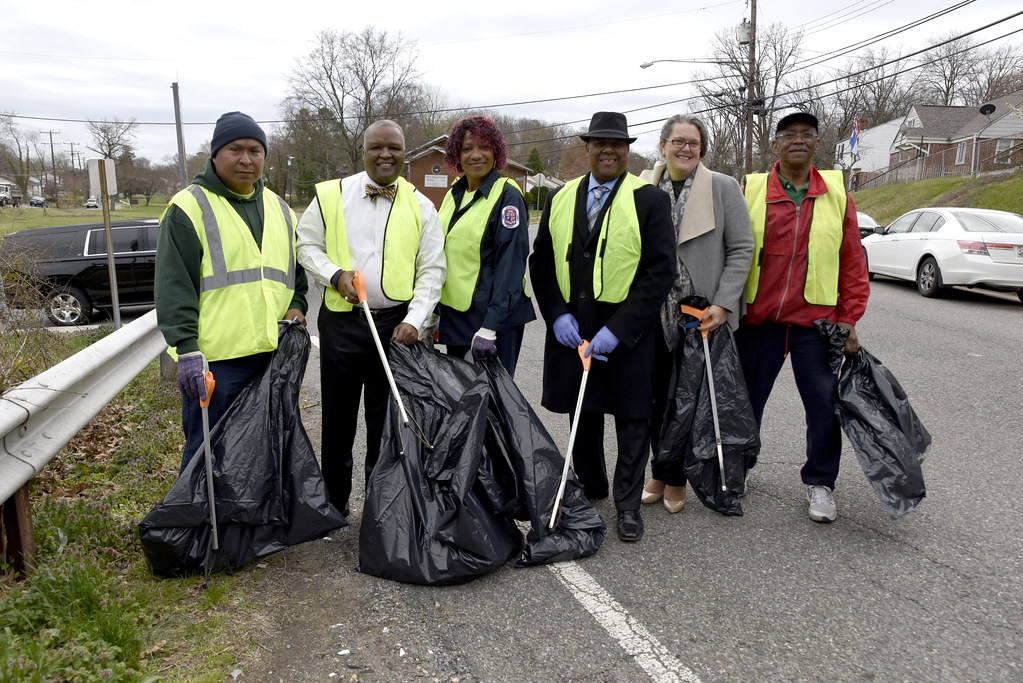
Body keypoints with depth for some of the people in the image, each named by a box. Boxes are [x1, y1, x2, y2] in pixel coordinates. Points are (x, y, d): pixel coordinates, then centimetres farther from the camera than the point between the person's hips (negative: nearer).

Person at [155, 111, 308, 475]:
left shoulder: (279, 208, 16)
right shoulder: (189, 207, -4)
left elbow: (297, 267, 25)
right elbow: (174, 287, -9)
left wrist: (296, 305, 6)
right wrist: (186, 348, -17)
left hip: (272, 353, 6)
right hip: (214, 358, -6)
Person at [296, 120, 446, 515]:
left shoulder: (420, 205, 3)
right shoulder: (331, 195, 2)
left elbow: (432, 270, 2)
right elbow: (307, 245, 8)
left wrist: (414, 321, -10)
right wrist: (335, 274, -11)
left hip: (397, 325, 0)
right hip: (341, 321, 0)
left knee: (387, 420, 10)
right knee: (338, 416, 10)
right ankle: (334, 502, 28)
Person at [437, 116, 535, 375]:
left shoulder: (507, 196, -11)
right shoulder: (454, 194, 11)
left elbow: (511, 265, -18)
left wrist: (490, 327, -26)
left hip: (494, 315, -7)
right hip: (453, 313, 7)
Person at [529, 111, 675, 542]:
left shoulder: (649, 200, -4)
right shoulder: (560, 198, 9)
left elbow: (660, 272, -10)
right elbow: (541, 263, 10)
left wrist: (618, 329, -18)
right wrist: (556, 314, -5)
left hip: (627, 331, -3)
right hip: (570, 327, 4)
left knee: (632, 418, 6)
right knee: (582, 414, 15)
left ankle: (628, 505, 22)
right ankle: (591, 490, 35)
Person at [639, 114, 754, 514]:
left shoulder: (724, 187, -1)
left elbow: (742, 249, -2)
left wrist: (722, 304, -11)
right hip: (654, 313, 2)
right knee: (658, 395, 9)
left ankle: (676, 478, 21)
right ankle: (660, 472, 26)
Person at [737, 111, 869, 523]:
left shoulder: (836, 193, 5)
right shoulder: (750, 191, 0)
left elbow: (853, 263, 7)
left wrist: (848, 320, 4)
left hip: (814, 320, 1)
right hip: (758, 318, -1)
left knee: (824, 403, 5)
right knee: (747, 398, 10)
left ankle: (820, 483, 24)